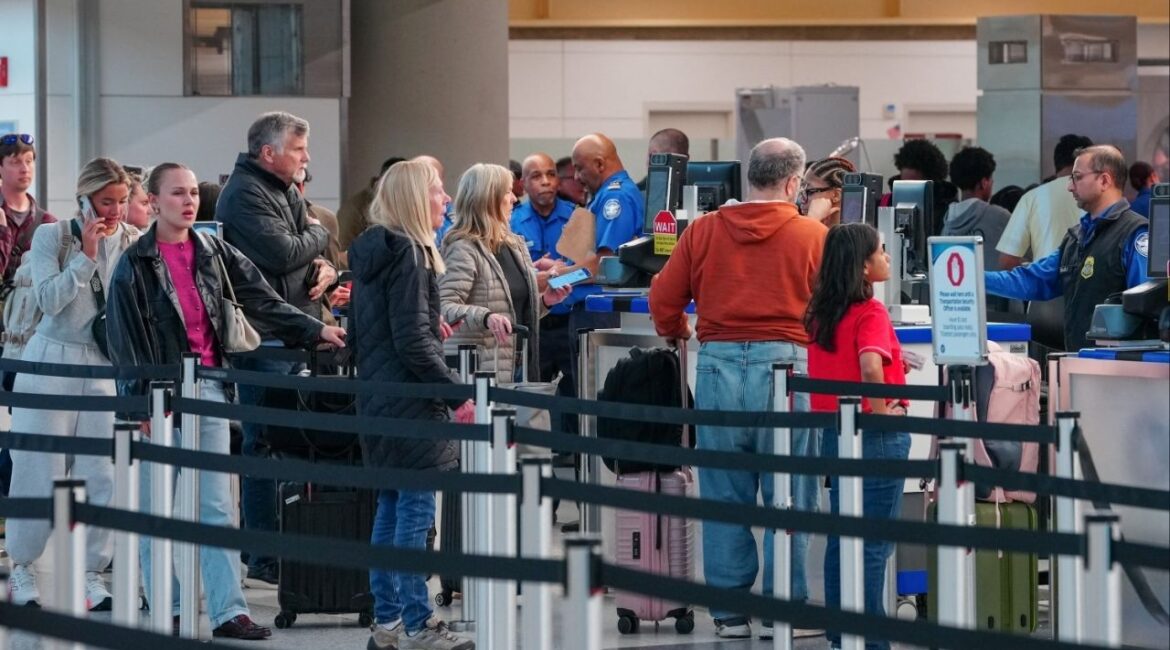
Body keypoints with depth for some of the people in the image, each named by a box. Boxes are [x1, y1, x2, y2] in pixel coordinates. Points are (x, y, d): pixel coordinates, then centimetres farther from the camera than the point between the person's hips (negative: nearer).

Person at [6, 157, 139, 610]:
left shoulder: (133, 242, 4)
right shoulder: (52, 237, -2)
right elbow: (49, 300, -13)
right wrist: (86, 255, -15)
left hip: (107, 365, 2)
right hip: (53, 362, -2)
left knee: (102, 473, -2)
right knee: (41, 471, 0)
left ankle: (92, 574, 7)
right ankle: (21, 570, 14)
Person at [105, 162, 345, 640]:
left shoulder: (215, 253, 8)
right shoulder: (134, 265, -4)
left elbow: (261, 301, 6)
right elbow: (124, 340, -5)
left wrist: (315, 330, -4)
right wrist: (142, 404, -11)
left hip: (209, 387, 3)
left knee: (217, 507, 0)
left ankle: (228, 611, -3)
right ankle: (166, 611, 11)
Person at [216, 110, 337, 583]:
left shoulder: (287, 192, 19)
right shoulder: (245, 194, -10)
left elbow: (313, 255, 23)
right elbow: (282, 252, -21)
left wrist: (327, 268, -1)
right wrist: (318, 234, -1)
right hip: (264, 336, -9)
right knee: (264, 444, -6)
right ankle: (264, 557, -4)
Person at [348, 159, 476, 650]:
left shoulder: (373, 252, 14)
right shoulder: (407, 253, -15)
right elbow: (413, 342, -20)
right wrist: (457, 393, -16)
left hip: (378, 400, 10)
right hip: (410, 404, -10)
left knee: (391, 510, 13)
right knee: (415, 512, -7)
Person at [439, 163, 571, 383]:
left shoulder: (515, 245, 15)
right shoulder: (464, 250, -11)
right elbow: (445, 307, -21)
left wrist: (545, 301, 7)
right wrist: (485, 317, -36)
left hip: (520, 364, 8)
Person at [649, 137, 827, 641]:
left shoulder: (702, 231, 5)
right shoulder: (813, 236, -1)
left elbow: (663, 299, 7)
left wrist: (678, 332, 27)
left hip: (718, 364, 2)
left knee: (724, 496, 9)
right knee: (788, 498, 5)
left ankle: (729, 611, 12)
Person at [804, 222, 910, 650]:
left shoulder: (821, 313, 7)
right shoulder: (870, 313, -17)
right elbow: (870, 367, -32)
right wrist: (881, 410, -18)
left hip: (835, 433, 8)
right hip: (877, 437, -8)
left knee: (842, 535, 14)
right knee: (874, 542, -2)